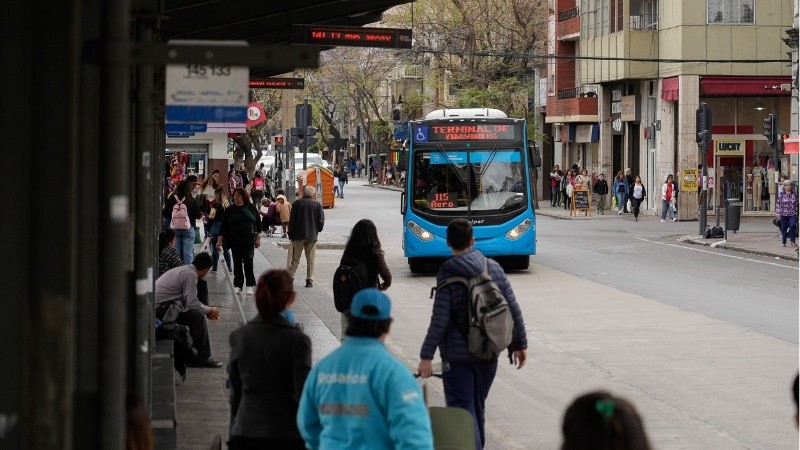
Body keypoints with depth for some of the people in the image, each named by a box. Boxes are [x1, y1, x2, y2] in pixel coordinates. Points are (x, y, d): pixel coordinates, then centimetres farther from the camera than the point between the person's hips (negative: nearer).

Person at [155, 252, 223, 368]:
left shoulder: (183, 270, 19)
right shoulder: (190, 275, -12)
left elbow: (189, 301, 26)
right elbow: (192, 303, -16)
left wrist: (208, 310, 24)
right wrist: (209, 311, 0)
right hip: (160, 309, -10)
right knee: (198, 316, -17)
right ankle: (201, 358, -9)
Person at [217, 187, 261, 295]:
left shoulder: (251, 208, 2)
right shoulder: (230, 209, 4)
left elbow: (258, 223, 7)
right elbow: (224, 225, 5)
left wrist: (258, 238, 3)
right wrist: (220, 239, 1)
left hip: (249, 241, -2)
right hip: (235, 241, 2)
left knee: (248, 262, -7)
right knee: (237, 263, 3)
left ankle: (250, 286, -2)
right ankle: (237, 285, 9)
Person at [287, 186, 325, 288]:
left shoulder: (297, 203, -1)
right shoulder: (317, 205, -1)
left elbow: (292, 220, -2)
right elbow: (321, 221, -2)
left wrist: (291, 234, 5)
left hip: (298, 235, 0)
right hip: (312, 236, 0)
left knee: (295, 258, 5)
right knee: (310, 260, 6)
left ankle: (290, 277, -2)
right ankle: (309, 280, 3)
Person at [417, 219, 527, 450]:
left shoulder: (447, 275, -13)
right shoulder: (494, 268, 1)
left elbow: (439, 320, -18)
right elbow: (513, 308, 3)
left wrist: (426, 356, -15)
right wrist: (519, 344, 12)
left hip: (458, 355, -5)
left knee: (461, 408, -3)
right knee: (478, 406, 20)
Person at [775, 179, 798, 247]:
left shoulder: (794, 193, 5)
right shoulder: (781, 194, -2)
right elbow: (778, 204, 0)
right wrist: (778, 213, -3)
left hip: (792, 214, 1)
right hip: (784, 213, -1)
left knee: (793, 225, -17)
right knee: (784, 227, 4)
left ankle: (792, 240, -8)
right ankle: (783, 242, 17)